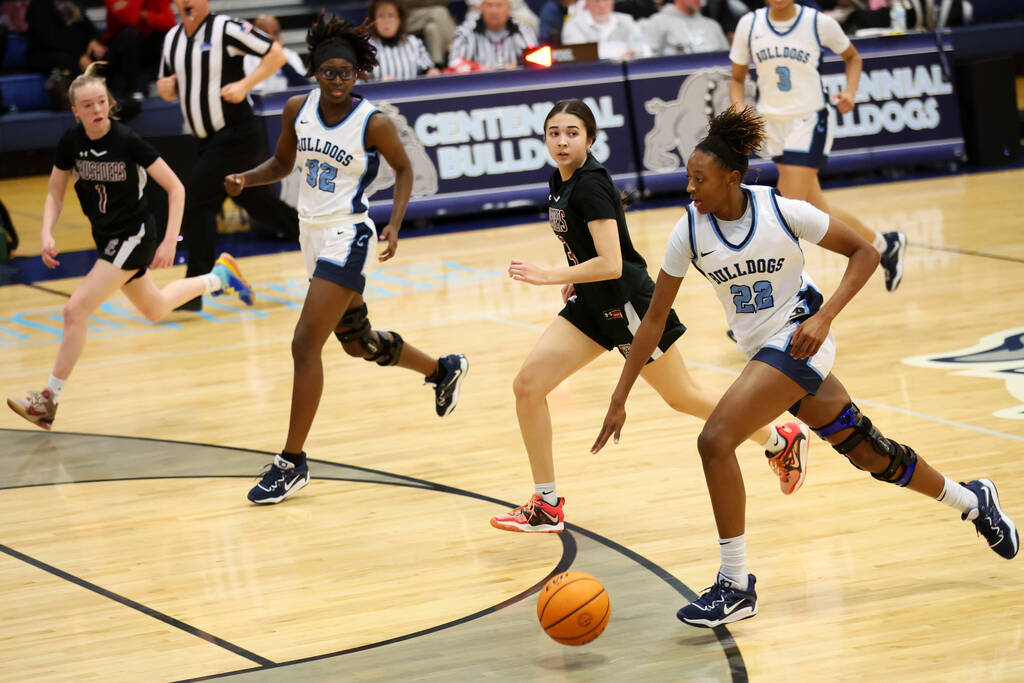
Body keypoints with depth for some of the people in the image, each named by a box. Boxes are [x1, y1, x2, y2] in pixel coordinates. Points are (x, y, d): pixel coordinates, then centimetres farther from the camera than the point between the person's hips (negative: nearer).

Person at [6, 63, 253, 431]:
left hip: (135, 236, -7)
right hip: (106, 237, 7)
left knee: (76, 309, -17)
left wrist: (169, 241, -21)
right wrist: (46, 235, -14)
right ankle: (220, 276, 48)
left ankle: (49, 400, -11)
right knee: (155, 309, 25)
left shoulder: (128, 141, -22)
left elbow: (175, 187, -15)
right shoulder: (71, 143, -8)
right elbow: (55, 194, 4)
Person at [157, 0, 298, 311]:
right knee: (255, 202, 14)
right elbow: (170, 89, 22)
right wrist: (165, 88, -1)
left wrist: (245, 84, -19)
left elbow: (277, 54, -10)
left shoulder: (226, 29, -11)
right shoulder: (172, 39, 11)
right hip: (210, 141, 8)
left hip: (236, 133, -8)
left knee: (196, 201, -15)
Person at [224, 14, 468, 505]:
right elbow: (283, 162, 13)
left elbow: (404, 171, -1)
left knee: (305, 345, -14)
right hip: (312, 236, 7)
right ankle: (444, 369, 49)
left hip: (346, 239, -7)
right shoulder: (297, 109, -1)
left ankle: (293, 463, -5)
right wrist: (247, 179, -7)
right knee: (358, 343, 22)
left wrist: (395, 225, -14)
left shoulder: (373, 123, -15)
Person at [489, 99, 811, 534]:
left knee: (682, 397, 9)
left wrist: (549, 277, -27)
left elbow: (610, 264, -28)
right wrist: (574, 280, 9)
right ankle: (546, 506, 2)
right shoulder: (560, 182, 5)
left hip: (627, 304, -8)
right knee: (527, 385, -5)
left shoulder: (591, 183, -22)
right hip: (591, 305, 8)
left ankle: (782, 441, 31)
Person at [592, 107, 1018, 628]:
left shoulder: (783, 212, -18)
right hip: (763, 350, 6)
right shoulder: (690, 232, -7)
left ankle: (735, 586, -11)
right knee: (867, 451, 16)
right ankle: (971, 501, 39)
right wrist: (619, 400, -4)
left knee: (715, 439, -21)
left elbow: (864, 253, -8)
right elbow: (655, 317, -2)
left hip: (798, 339, -5)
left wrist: (823, 317, -21)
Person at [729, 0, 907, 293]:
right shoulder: (750, 24, 1)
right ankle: (885, 244, 28)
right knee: (819, 213, 8)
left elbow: (852, 56, 12)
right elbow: (737, 78, 11)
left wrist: (850, 91, -5)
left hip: (810, 120, -4)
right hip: (773, 124, 4)